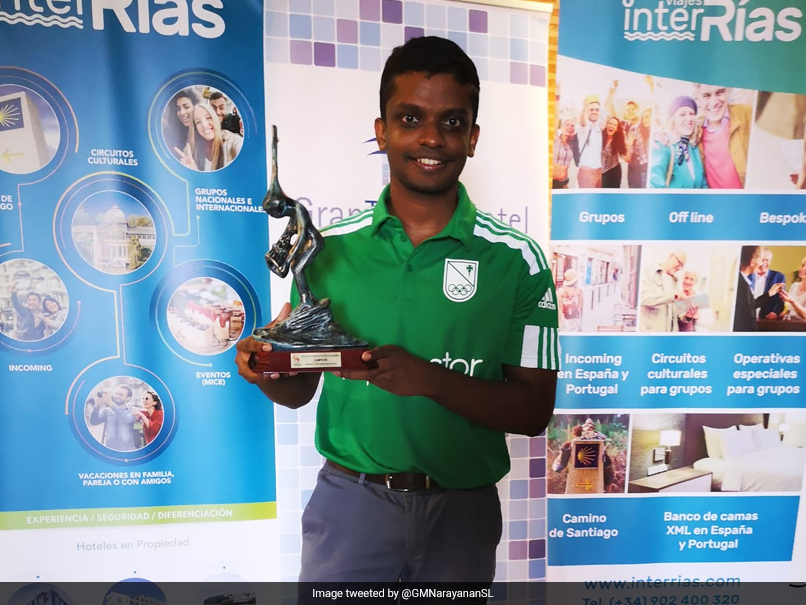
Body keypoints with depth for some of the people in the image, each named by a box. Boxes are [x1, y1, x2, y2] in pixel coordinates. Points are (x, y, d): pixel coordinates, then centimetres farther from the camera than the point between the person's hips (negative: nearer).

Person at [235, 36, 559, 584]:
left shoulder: (516, 260, -9)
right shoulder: (329, 249, -4)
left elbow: (534, 410, -9)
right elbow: (300, 388, 4)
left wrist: (430, 379, -25)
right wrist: (267, 369, -18)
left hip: (461, 509, 0)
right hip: (350, 497, 1)